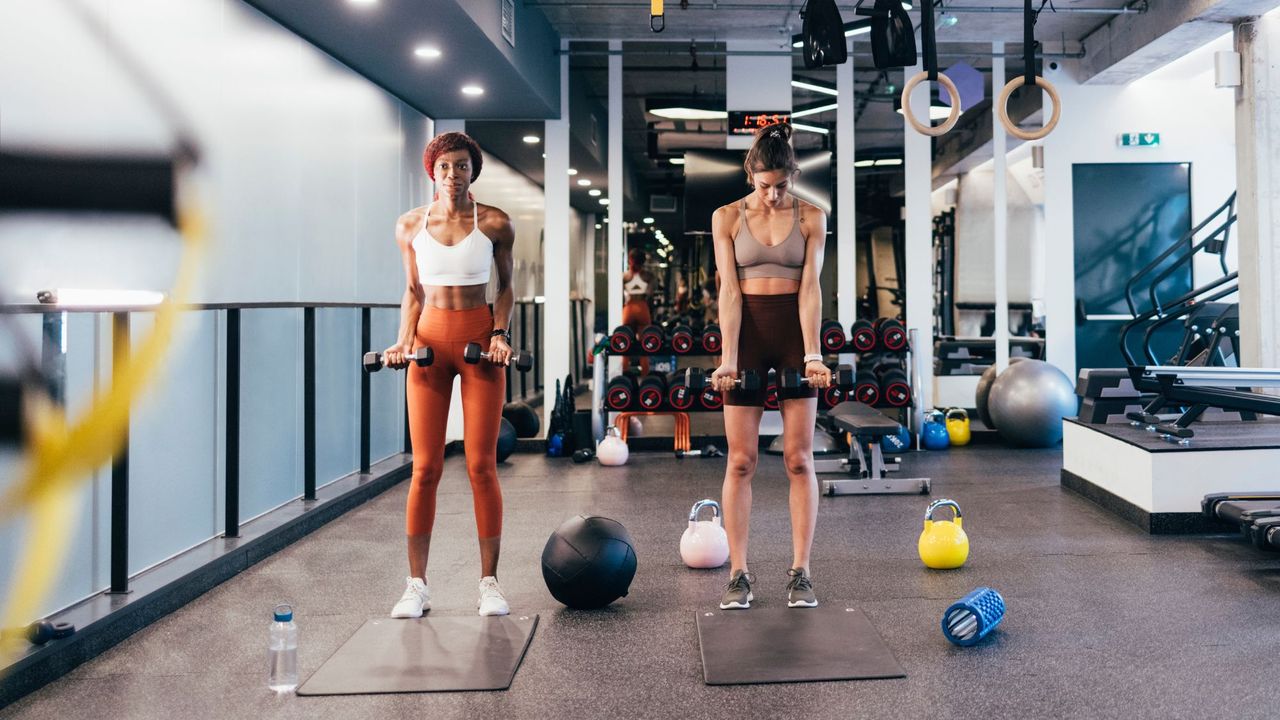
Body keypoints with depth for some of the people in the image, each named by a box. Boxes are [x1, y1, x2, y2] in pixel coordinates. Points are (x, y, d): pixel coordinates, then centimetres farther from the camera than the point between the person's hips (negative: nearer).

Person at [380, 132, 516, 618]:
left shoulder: (494, 223, -1)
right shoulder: (410, 226, 5)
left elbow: (505, 286, 8)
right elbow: (413, 292, 13)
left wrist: (499, 333, -6)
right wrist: (403, 341, -1)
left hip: (479, 337, -1)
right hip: (430, 339, 2)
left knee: (482, 465, -1)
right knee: (425, 467, 1)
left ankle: (489, 583, 10)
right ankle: (416, 586, 10)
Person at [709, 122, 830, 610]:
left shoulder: (810, 217, 1)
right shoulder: (727, 217, 1)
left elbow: (810, 288, -6)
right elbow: (729, 290, -6)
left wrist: (812, 354, -16)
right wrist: (728, 358, -15)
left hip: (794, 332, 0)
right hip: (747, 332, 0)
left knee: (799, 459, 2)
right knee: (741, 460, 0)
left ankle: (800, 572, 9)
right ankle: (739, 574, 7)